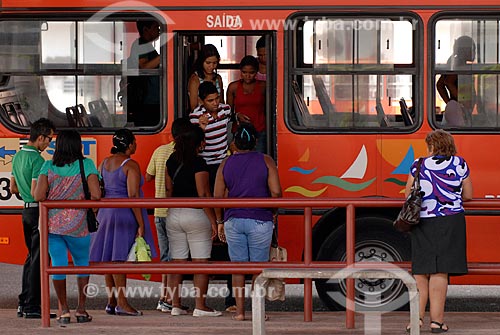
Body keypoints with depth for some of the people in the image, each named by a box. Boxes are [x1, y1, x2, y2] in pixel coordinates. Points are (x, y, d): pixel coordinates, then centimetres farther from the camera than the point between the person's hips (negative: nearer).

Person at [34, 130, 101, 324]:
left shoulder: (48, 166, 0)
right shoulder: (86, 165, -4)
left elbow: (39, 196, -8)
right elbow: (95, 195, -12)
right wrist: (84, 204, 8)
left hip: (51, 223, 1)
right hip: (77, 225, -1)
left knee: (58, 264, 7)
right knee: (82, 263, 16)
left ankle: (63, 310, 8)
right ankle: (81, 309, 15)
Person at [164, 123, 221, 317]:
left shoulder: (172, 161, 7)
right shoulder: (198, 163, -13)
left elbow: (168, 189, 13)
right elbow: (204, 195, -15)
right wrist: (213, 221, -10)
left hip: (174, 214, 6)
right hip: (195, 214, -6)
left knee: (177, 262, 8)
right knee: (201, 263, -1)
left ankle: (175, 305, 7)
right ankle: (200, 306, -3)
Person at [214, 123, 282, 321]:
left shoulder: (226, 164, 5)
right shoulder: (266, 162, -2)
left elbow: (218, 197, 3)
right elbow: (276, 193, -9)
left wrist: (220, 221, 14)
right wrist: (271, 209, 11)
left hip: (233, 221, 2)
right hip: (260, 221, -2)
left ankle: (240, 310, 7)